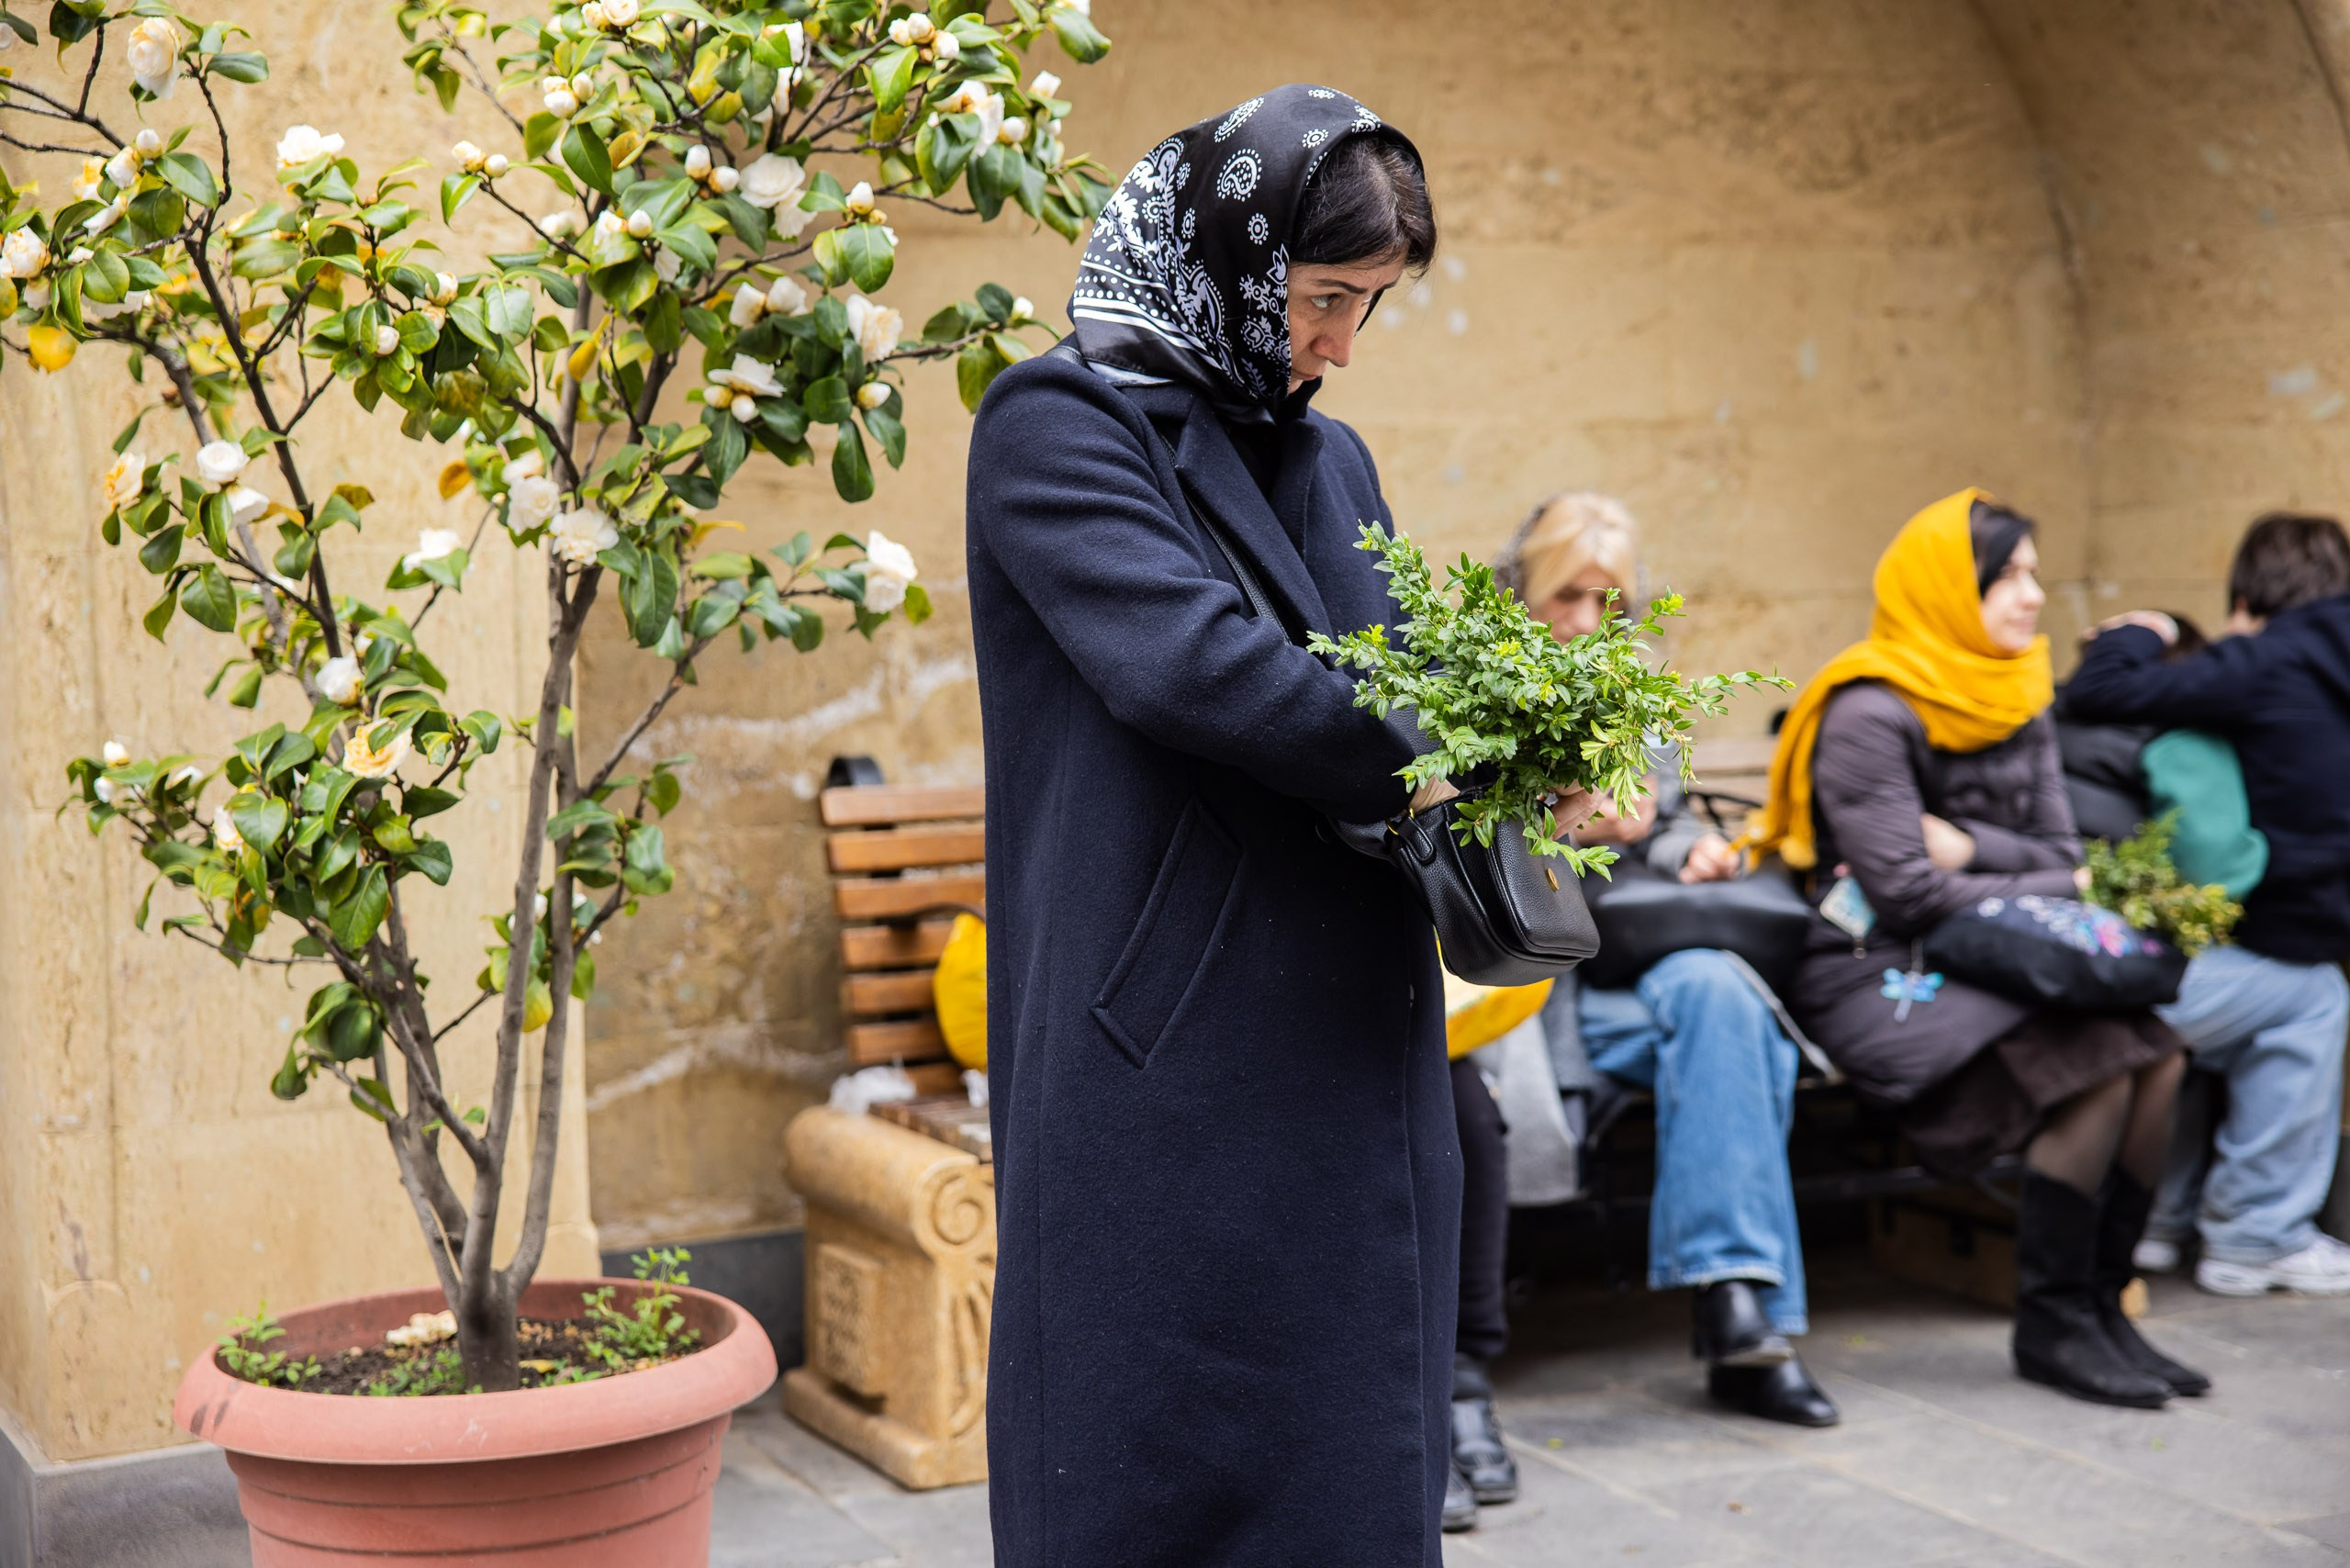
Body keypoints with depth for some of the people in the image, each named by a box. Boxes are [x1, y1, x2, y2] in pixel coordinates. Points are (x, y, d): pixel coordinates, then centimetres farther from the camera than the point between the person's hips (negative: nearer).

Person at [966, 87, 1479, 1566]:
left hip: (1352, 1050, 7)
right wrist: (1435, 766, -14)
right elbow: (1187, 660, -20)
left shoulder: (1332, 461, 17)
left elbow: (1403, 686, 17)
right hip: (1170, 1059, -7)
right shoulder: (1060, 426, -6)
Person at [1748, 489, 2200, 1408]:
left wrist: (1970, 846, -12)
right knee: (2097, 1062, -26)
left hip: (1983, 957, 8)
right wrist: (2032, 892, -5)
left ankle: (2099, 1304, -4)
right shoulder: (1868, 715, -12)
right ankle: (2048, 1326, -11)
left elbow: (2063, 861, 8)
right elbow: (1907, 891, -17)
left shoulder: (2021, 709, 13)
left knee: (2156, 1052, -18)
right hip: (1875, 976, -7)